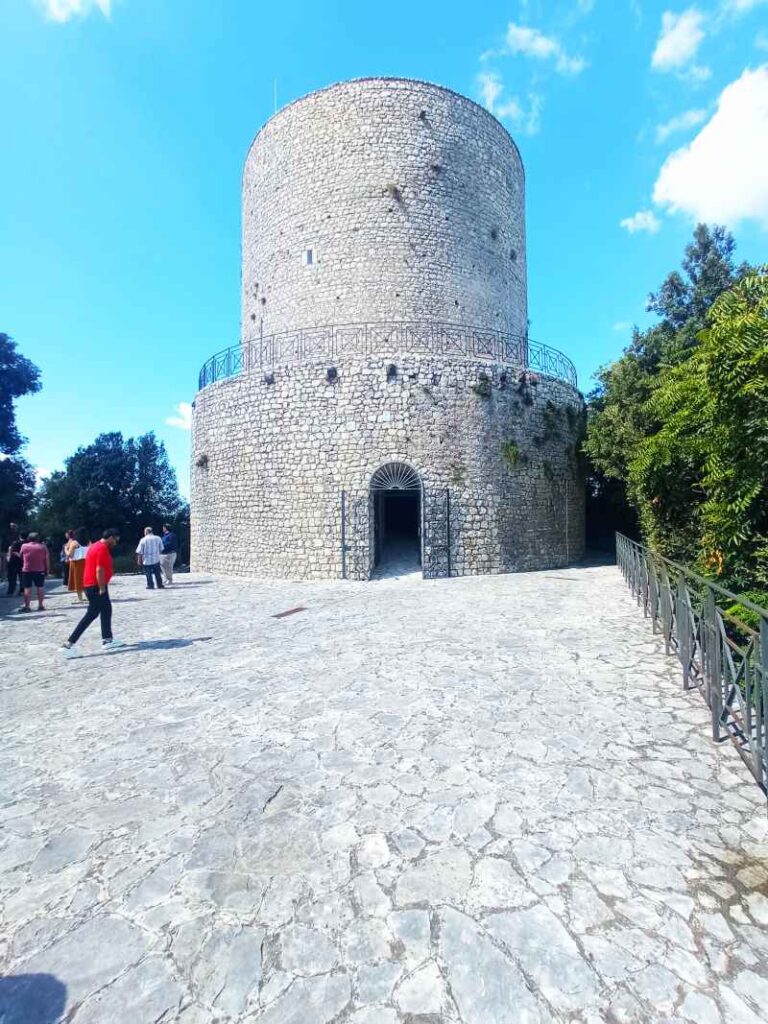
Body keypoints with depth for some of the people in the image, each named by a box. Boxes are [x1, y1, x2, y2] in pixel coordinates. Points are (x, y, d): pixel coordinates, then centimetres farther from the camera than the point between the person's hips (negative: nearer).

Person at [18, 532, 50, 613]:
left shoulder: (24, 546, 0)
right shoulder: (43, 547, 0)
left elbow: (21, 556, 13)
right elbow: (47, 559, 1)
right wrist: (47, 570, 7)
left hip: (27, 570, -1)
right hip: (40, 570, 1)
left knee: (27, 588, 3)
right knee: (40, 587, 7)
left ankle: (26, 606, 3)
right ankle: (40, 605, 10)